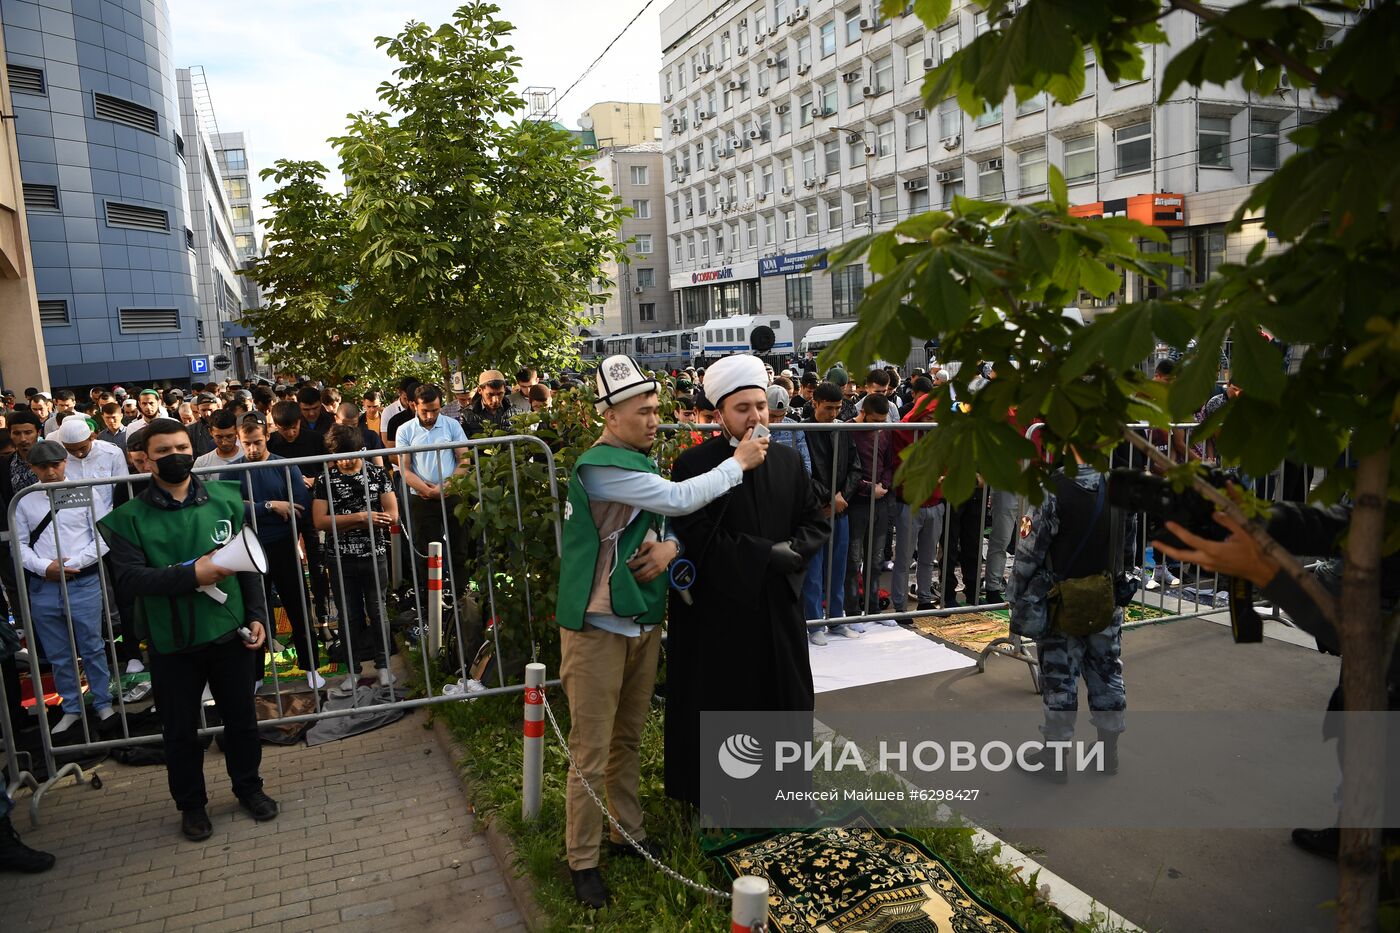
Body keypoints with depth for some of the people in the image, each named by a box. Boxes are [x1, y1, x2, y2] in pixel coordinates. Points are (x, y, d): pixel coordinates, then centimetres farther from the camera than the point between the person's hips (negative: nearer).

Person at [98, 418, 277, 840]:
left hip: (229, 632, 2)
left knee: (241, 718, 15)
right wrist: (192, 574, -28)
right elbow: (129, 576, -18)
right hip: (171, 642, -1)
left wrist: (256, 614, -1)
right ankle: (191, 803, 33)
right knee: (180, 729, 13)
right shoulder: (130, 517, -6)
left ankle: (248, 786, 36)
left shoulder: (225, 499, -1)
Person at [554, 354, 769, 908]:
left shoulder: (641, 462, 9)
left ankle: (629, 831, 35)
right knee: (591, 753, 3)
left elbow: (671, 519, 13)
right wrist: (739, 462, -14)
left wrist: (670, 546, -12)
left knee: (628, 739, 20)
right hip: (598, 628, -8)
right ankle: (582, 860, 18)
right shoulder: (601, 466, -20)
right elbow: (679, 498, -26)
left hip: (644, 623, 8)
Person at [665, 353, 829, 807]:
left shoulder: (787, 461, 5)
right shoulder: (694, 464, -11)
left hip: (778, 603, 5)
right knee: (721, 703, 8)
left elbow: (816, 520, 9)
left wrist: (795, 549, -12)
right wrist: (766, 555, -19)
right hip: (719, 606, -5)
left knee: (786, 695, 15)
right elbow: (698, 538, -18)